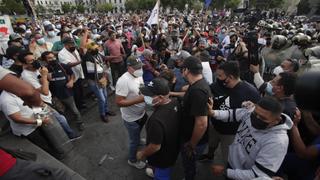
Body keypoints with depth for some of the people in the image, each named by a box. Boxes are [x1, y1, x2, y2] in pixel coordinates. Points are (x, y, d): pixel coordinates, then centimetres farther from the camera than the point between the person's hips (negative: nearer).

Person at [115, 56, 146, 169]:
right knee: (135, 140, 14)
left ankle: (137, 140, 68)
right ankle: (132, 160, 42)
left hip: (141, 113, 7)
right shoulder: (123, 81, -31)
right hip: (131, 118, -7)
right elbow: (119, 102, -30)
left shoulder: (139, 75, -5)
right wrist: (138, 100, -36)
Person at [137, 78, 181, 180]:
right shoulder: (175, 103, -18)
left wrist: (142, 154, -12)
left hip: (163, 158, -7)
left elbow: (155, 146, -29)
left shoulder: (157, 119, -43)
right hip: (173, 148, 7)